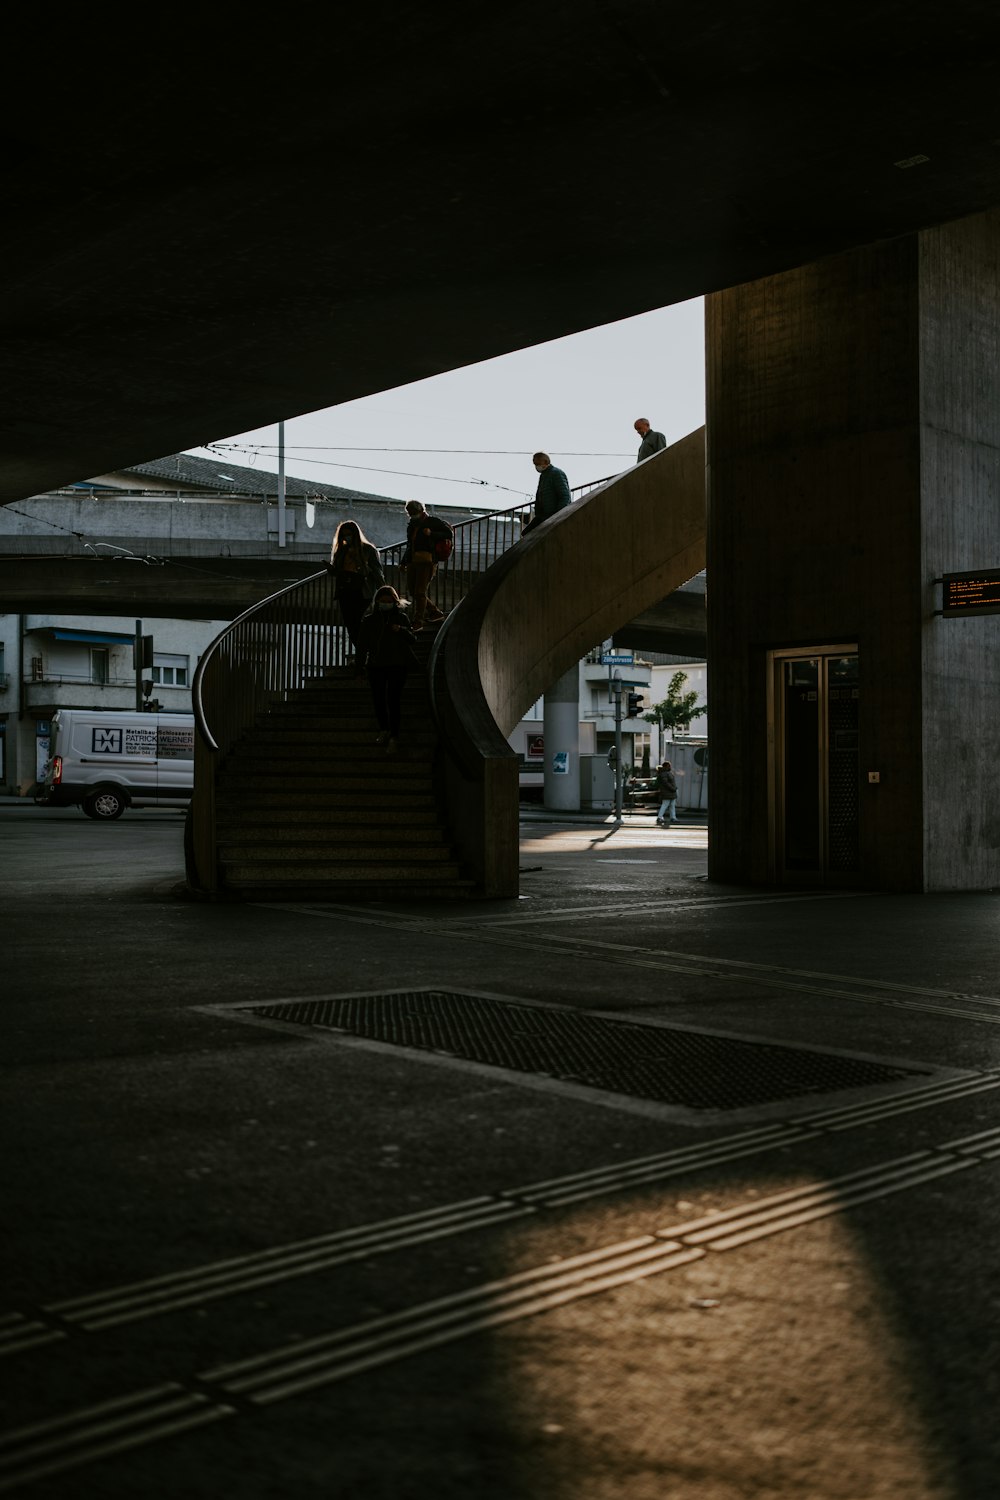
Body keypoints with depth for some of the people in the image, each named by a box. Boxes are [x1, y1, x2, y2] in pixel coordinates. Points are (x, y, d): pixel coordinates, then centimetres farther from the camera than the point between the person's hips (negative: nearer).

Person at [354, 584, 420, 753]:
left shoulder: (401, 618, 4)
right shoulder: (369, 621, 6)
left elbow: (411, 639, 0)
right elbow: (362, 646, 8)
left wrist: (402, 631, -20)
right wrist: (359, 668, 5)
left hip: (397, 666, -2)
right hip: (376, 666, 2)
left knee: (393, 701, -8)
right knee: (378, 700, 5)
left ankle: (394, 737, -4)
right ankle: (383, 729, 28)